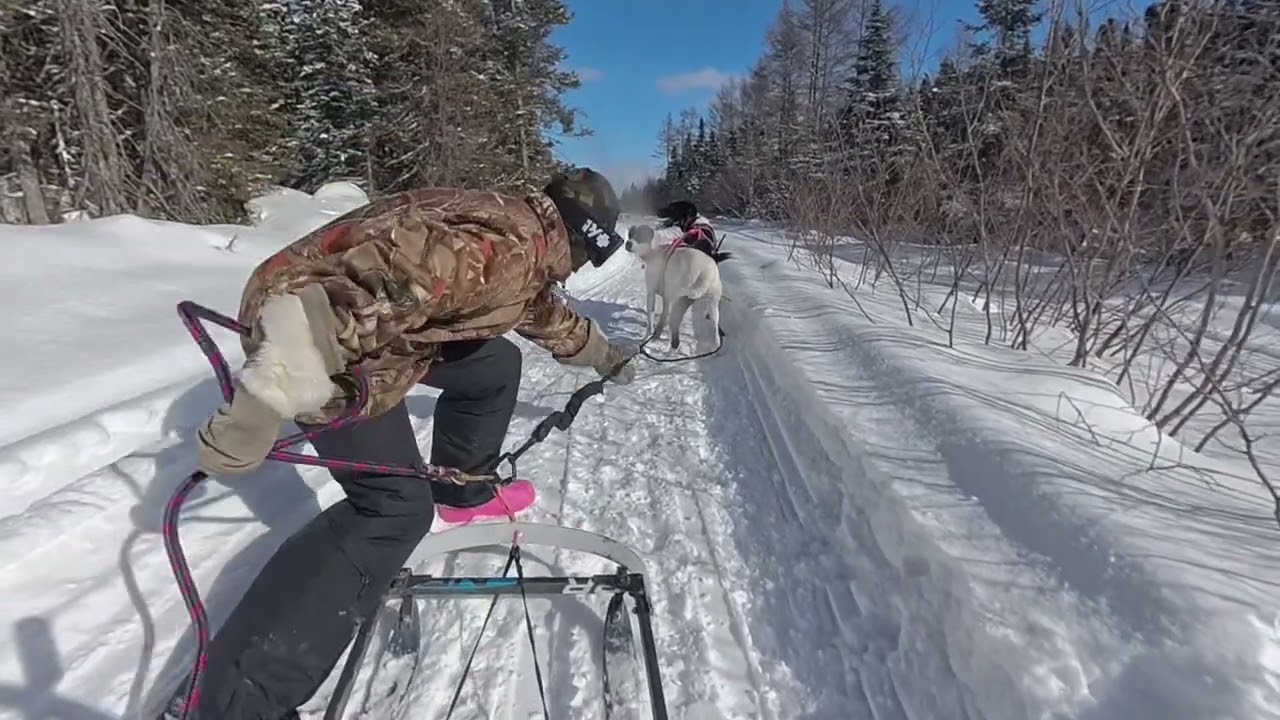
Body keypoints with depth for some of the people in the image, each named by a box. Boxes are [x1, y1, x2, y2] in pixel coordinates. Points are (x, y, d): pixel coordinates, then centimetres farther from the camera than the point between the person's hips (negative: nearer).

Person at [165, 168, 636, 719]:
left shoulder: (523, 237, 11)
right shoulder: (505, 247, -23)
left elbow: (546, 313, 30)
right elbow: (382, 284, -37)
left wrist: (603, 354, 44)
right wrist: (274, 390, -40)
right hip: (317, 331, -10)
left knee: (494, 365, 15)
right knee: (394, 507, -13)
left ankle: (461, 494, 33)